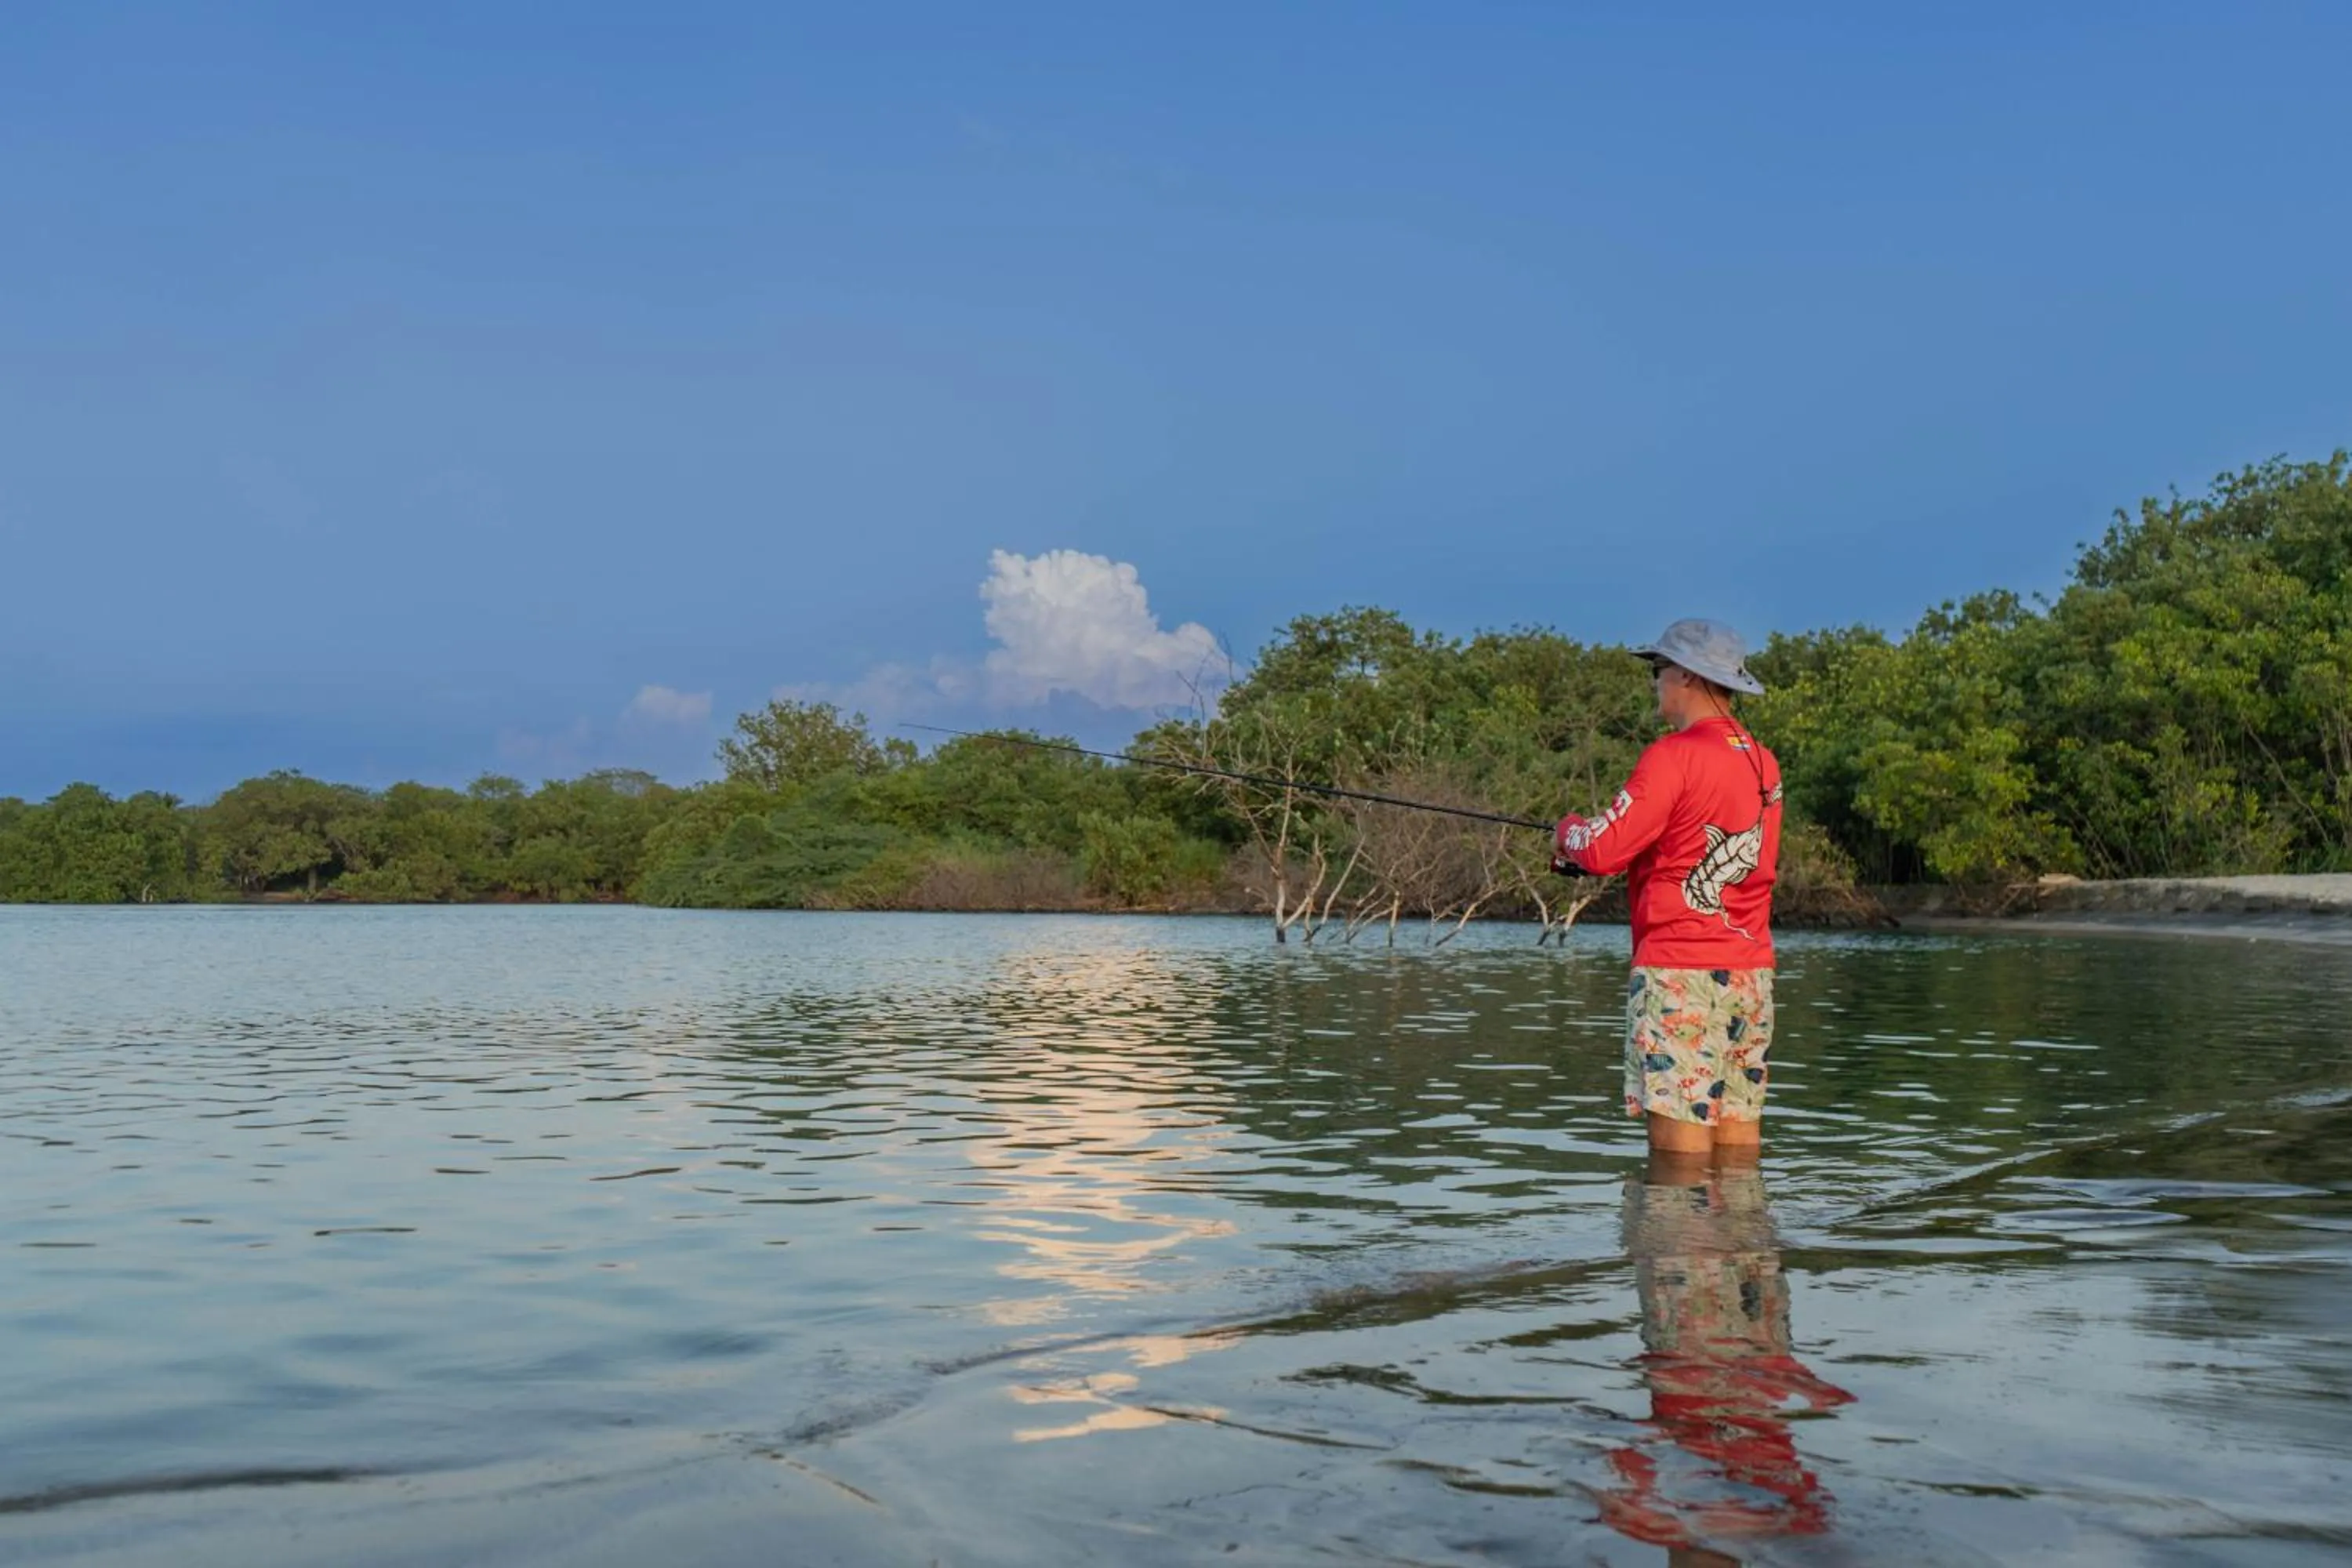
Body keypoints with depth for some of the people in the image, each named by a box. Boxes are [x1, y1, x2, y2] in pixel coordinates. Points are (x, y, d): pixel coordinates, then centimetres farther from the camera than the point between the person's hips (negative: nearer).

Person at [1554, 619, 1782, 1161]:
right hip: (1750, 973, 8)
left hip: (1680, 973, -8)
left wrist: (1569, 832, 7)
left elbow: (1602, 851, -14)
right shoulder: (1762, 762, 13)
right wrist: (1629, 844, 19)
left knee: (1679, 1134, -5)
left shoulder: (1675, 755, -13)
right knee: (1739, 1125, 10)